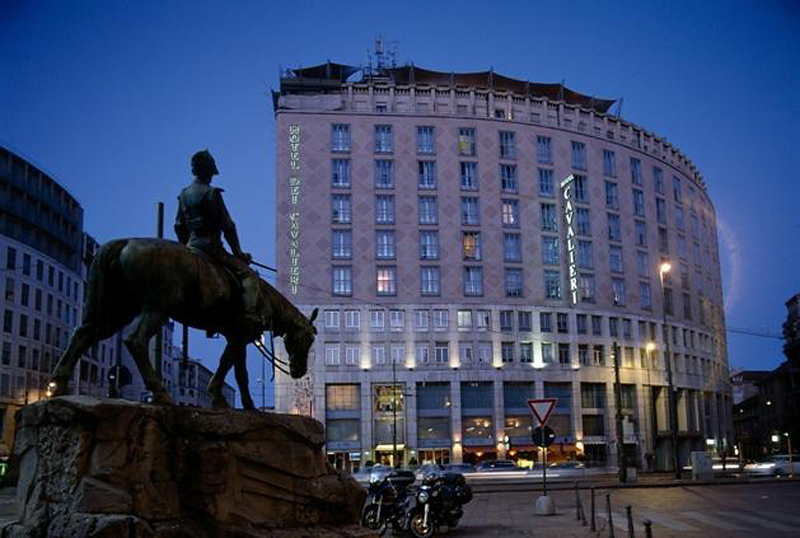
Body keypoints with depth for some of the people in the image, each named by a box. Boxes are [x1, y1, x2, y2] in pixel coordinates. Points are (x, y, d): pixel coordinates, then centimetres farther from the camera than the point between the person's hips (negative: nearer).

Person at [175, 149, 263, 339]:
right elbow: (227, 225, -10)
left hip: (190, 248, 8)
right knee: (248, 274, -9)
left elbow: (179, 226, 18)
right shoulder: (211, 193, -8)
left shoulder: (184, 194, 14)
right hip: (210, 246, -8)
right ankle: (250, 317, -27)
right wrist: (238, 252, -3)